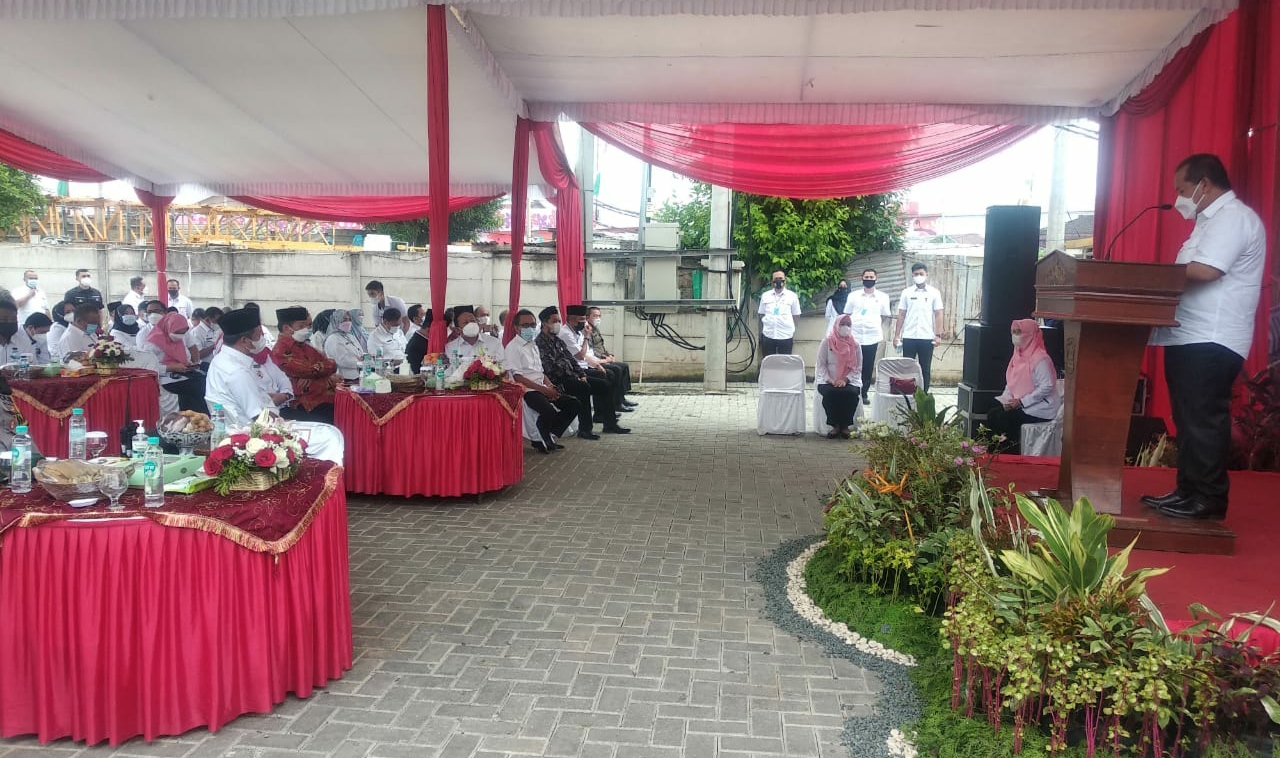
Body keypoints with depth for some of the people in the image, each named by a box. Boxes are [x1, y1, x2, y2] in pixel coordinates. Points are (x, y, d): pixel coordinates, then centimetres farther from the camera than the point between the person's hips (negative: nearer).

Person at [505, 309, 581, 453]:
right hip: (527, 391, -9)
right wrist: (544, 389, -19)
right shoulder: (512, 347, -6)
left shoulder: (534, 345, 21)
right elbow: (518, 377, -14)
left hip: (542, 388, 9)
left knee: (573, 403, -4)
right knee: (549, 411, -32)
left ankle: (549, 437, 3)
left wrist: (550, 385, 2)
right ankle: (541, 441, -5)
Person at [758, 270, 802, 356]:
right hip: (768, 336, 2)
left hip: (786, 336, -2)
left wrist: (794, 335, 3)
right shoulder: (765, 296, 9)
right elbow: (761, 315, 12)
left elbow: (795, 316, 6)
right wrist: (760, 334, 9)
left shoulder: (792, 296, 4)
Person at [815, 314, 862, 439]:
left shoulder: (855, 345, 6)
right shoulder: (826, 342, 2)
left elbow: (858, 368, 3)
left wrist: (845, 380, -14)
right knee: (829, 393, -34)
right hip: (827, 381, -1)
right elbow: (821, 364, -1)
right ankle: (835, 425, -16)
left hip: (849, 381, 1)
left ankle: (845, 426, -13)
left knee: (852, 393, -32)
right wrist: (829, 379, -16)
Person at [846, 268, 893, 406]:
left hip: (872, 338, 0)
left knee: (868, 368, 4)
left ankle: (864, 394, 13)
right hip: (854, 337, 0)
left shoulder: (883, 297, 6)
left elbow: (886, 317, 11)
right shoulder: (853, 296, 7)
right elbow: (847, 316, 11)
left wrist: (882, 334, 0)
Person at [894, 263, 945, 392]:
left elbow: (938, 315, 2)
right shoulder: (906, 292, 5)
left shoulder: (934, 292, 3)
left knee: (925, 369, 5)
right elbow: (901, 315, 7)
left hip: (927, 337, -1)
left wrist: (938, 335, -6)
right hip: (909, 337, 1)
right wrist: (897, 335, 2)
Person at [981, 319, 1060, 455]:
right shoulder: (1019, 355, 9)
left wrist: (1022, 402, -20)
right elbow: (1011, 382, 15)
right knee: (993, 414, -10)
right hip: (1019, 404, 8)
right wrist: (1007, 399, -3)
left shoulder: (1040, 359, -18)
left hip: (1040, 408, -8)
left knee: (1003, 418, -20)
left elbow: (1047, 386, -22)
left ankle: (1010, 454, -3)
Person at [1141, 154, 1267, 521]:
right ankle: (1189, 491, 21)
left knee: (1203, 421, -7)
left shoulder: (1233, 217, -11)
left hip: (1210, 341, -11)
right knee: (1189, 420, 13)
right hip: (1192, 338, 11)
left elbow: (1205, 270, -24)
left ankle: (1207, 500, -1)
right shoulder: (1215, 219, 23)